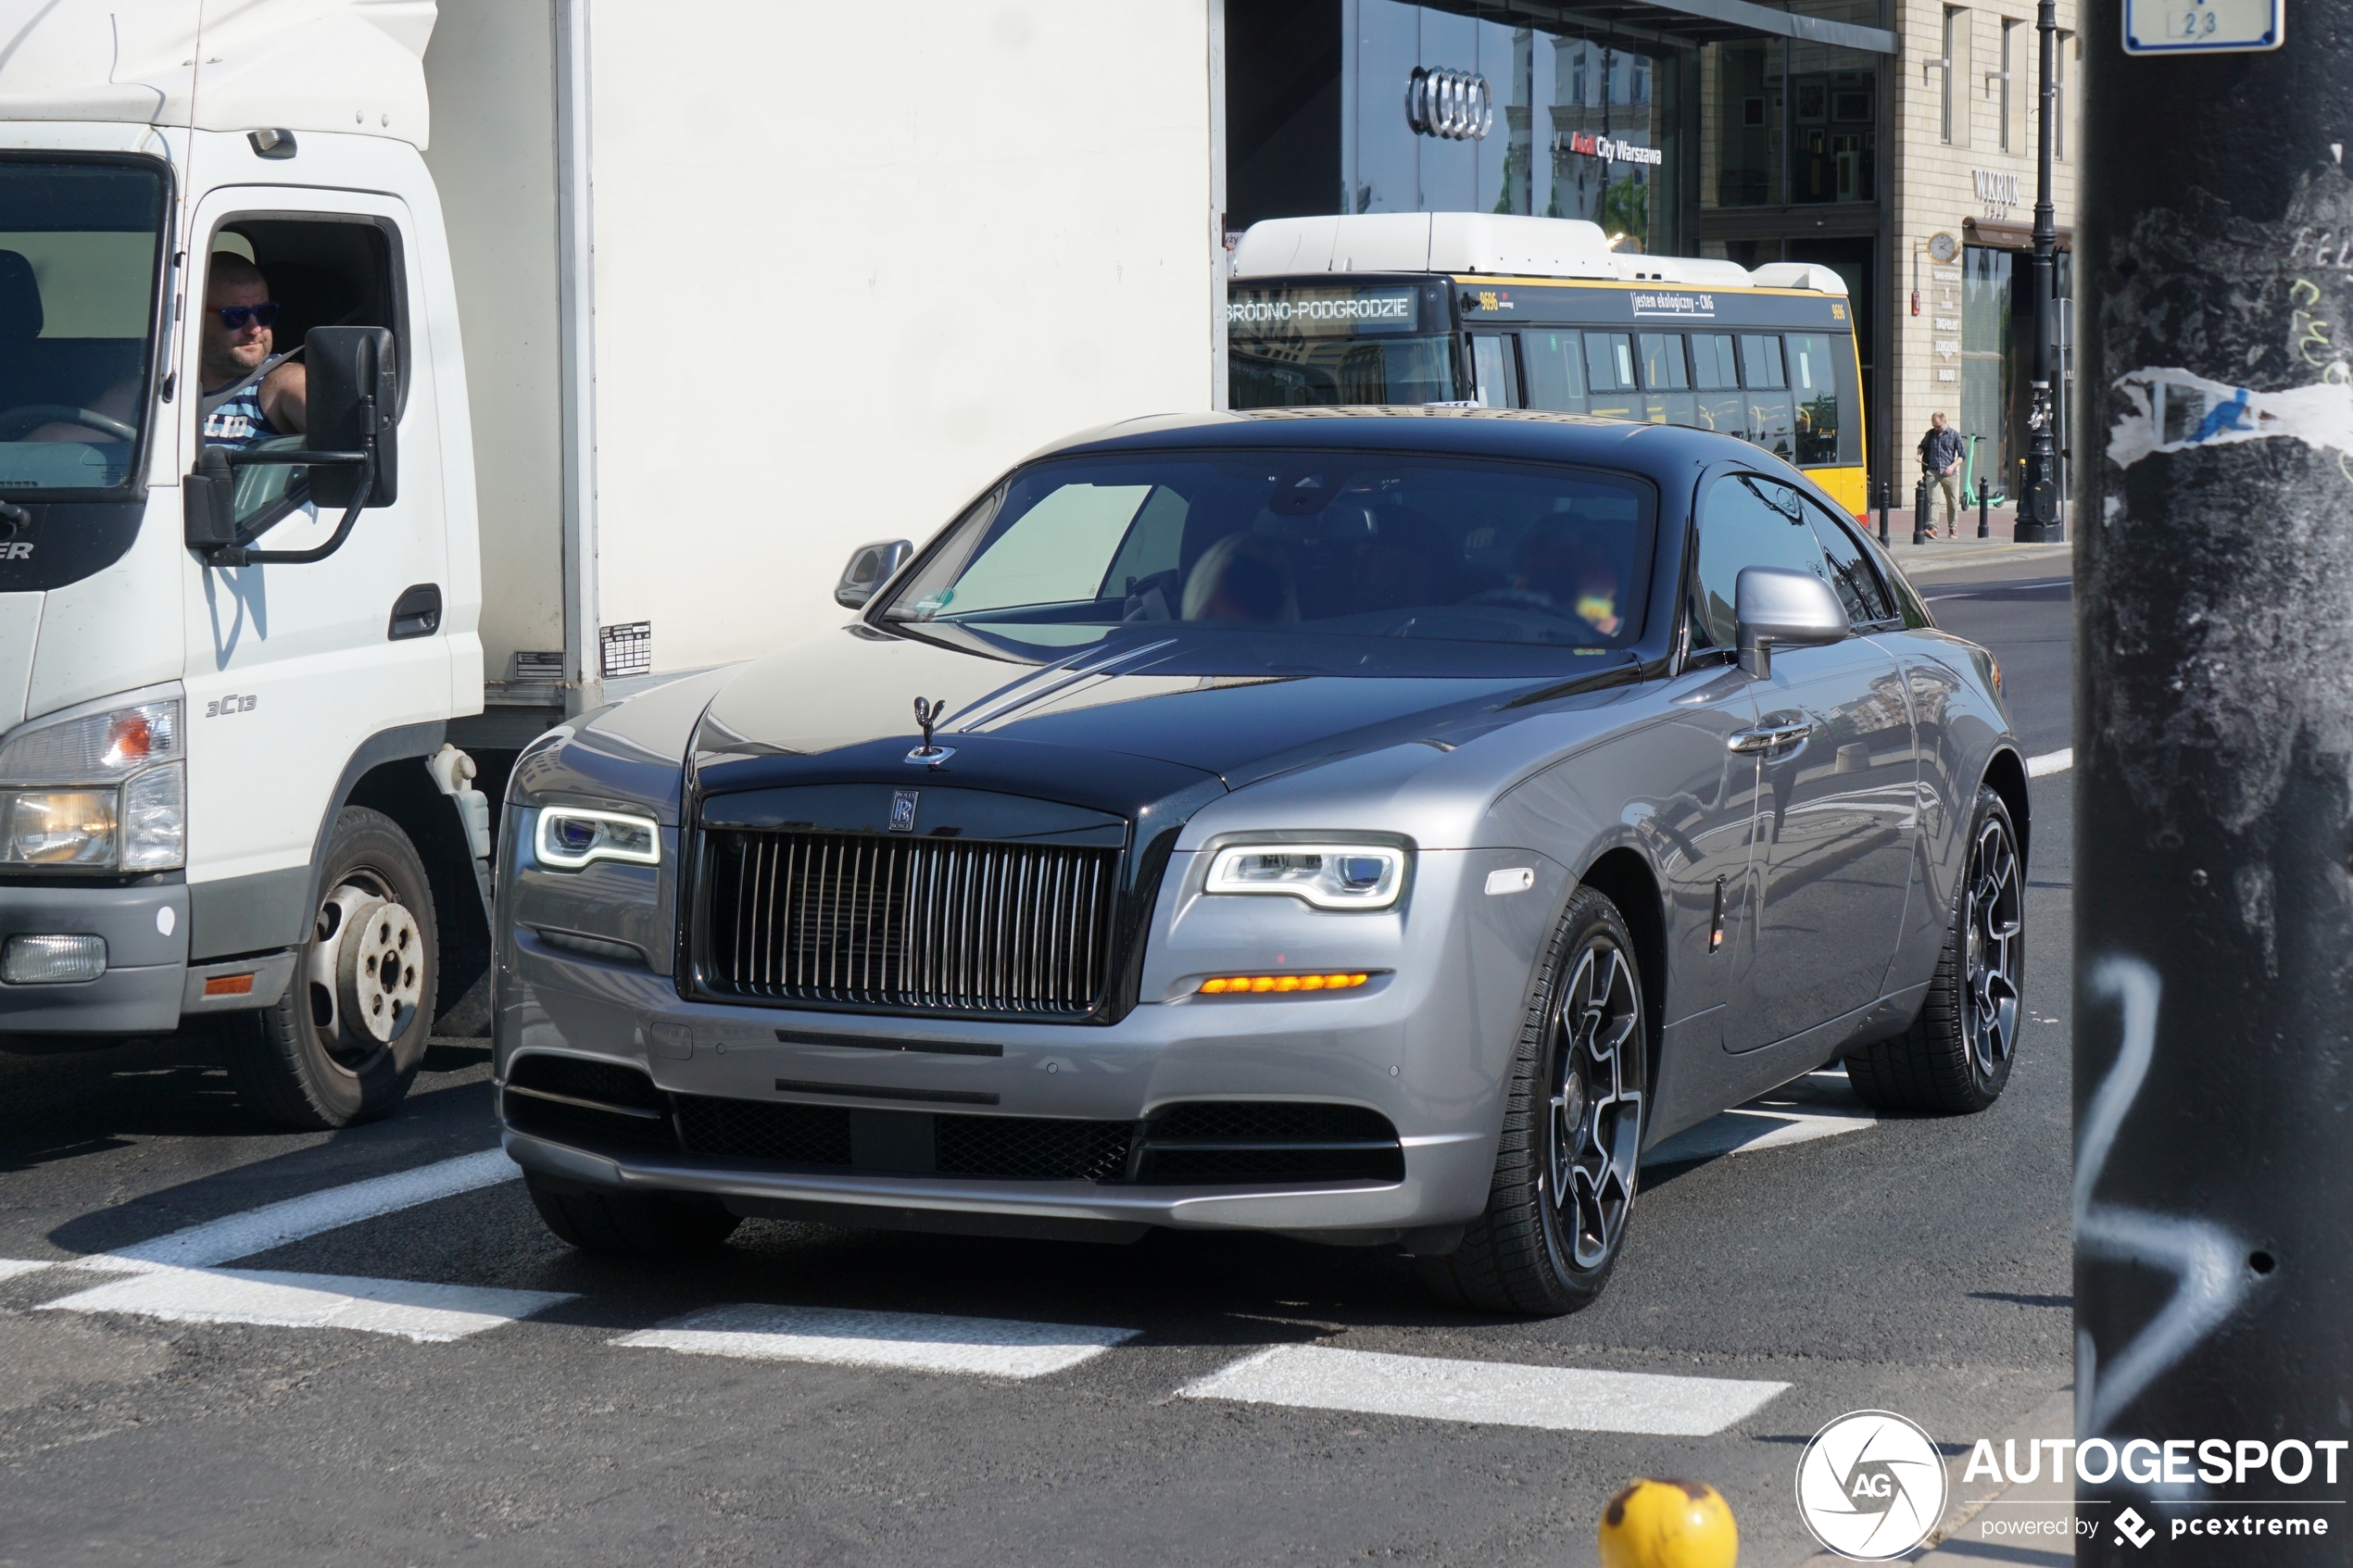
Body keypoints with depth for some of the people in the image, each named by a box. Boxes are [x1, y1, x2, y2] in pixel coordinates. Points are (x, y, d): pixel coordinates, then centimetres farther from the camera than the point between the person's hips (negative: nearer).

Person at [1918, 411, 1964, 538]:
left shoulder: (1955, 435, 2)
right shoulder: (1931, 434, 9)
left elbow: (1961, 455, 3)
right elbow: (1922, 446, 27)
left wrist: (1953, 466, -14)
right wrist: (1919, 454, 5)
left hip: (1949, 473, -1)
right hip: (1933, 472, 1)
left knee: (1953, 503, 6)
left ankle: (1952, 529, 19)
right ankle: (1932, 528, -23)